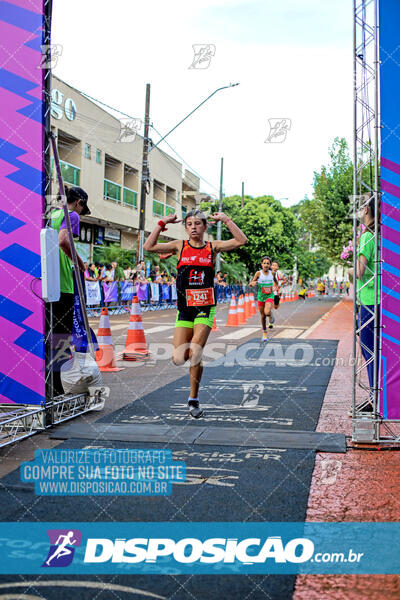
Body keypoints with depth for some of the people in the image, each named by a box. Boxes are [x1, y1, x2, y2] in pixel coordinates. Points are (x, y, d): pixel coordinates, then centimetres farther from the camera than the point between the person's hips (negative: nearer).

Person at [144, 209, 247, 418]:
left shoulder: (212, 247, 4)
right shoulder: (180, 246, 6)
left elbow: (241, 240, -5)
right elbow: (149, 246, -4)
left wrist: (225, 220, -6)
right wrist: (163, 223, -5)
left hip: (205, 307, -2)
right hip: (184, 308, 2)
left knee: (194, 355, -14)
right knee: (179, 358, -4)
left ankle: (193, 400, 5)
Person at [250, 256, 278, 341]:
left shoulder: (272, 273, -4)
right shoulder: (258, 273, -9)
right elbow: (251, 283, -7)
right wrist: (253, 283, -28)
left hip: (270, 296, -1)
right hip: (261, 296, 1)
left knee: (267, 312, -27)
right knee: (263, 316, 10)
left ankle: (271, 317, 10)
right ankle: (264, 333, 28)